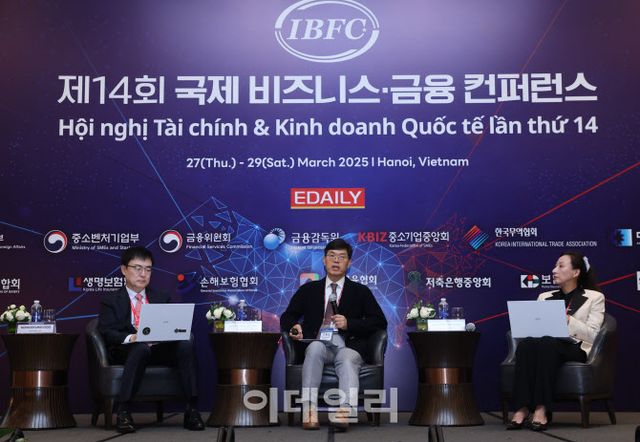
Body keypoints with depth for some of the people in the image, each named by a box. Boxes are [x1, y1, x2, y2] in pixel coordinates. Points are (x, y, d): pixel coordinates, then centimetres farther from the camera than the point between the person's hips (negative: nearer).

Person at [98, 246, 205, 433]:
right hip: (126, 351, -3)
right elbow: (107, 333, -4)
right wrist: (131, 338, -24)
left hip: (160, 349, 3)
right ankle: (123, 411, -36)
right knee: (142, 347, -38)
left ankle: (191, 409, -29)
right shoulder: (110, 301, 11)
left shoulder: (162, 298, 22)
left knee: (185, 344, -29)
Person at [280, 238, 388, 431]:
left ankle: (346, 410, -60)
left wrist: (349, 323, -5)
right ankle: (309, 409, -45)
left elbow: (380, 322, 9)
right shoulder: (308, 290, 22)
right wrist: (293, 327, -4)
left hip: (348, 345, -1)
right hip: (319, 344, 1)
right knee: (315, 347, -35)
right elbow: (287, 317, 21)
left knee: (347, 359, -36)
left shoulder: (360, 292, 18)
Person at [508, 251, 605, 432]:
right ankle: (522, 409, -41)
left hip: (575, 349, -3)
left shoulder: (594, 297, 10)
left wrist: (568, 319, -14)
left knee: (547, 343, -38)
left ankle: (541, 409, -42)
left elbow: (593, 335, -3)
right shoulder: (544, 297, 22)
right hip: (547, 345, 4)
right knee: (525, 344, -33)